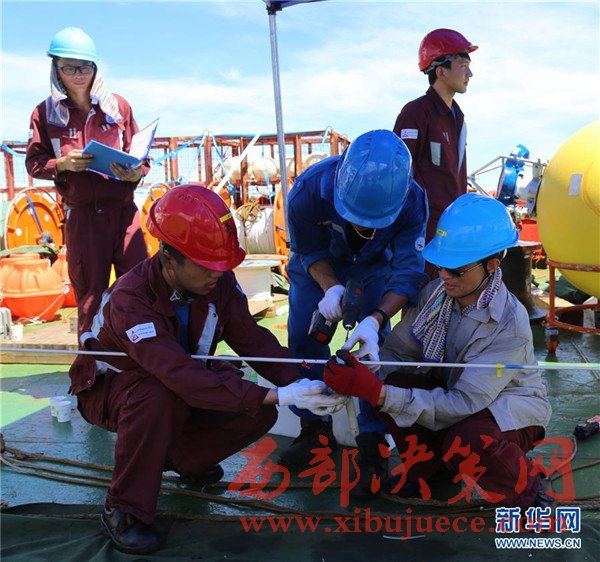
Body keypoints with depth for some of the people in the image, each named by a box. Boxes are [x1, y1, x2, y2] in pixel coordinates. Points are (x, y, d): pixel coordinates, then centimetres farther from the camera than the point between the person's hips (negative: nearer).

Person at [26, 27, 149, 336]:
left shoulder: (117, 105, 5)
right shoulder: (45, 112, 4)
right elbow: (34, 162, 5)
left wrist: (135, 172, -14)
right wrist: (62, 164, -14)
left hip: (122, 208, 1)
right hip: (81, 214, 0)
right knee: (89, 289, 7)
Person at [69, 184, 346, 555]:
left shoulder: (220, 282, -18)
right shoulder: (130, 299, -36)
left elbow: (252, 340, -18)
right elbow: (182, 377, -45)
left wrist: (299, 382, -35)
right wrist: (278, 396, -48)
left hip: (185, 384, 5)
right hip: (114, 387, -5)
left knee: (259, 413, -15)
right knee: (158, 398, -40)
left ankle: (180, 457, 10)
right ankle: (125, 511, -17)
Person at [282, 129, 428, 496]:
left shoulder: (412, 200, -37)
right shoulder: (308, 191, -38)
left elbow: (409, 272, -35)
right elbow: (311, 253, -20)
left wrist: (375, 319, -52)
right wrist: (330, 288, -40)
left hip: (375, 263, 0)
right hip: (319, 262, 1)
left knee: (373, 347, -12)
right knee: (303, 337, -4)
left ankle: (372, 442, 3)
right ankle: (315, 428, 16)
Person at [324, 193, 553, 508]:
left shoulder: (510, 326, -32)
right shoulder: (436, 293, -16)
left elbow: (463, 404, -35)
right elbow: (396, 351, -11)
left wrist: (377, 393, -43)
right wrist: (360, 380, -34)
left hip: (510, 405, -5)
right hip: (455, 389, 5)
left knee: (466, 442, -37)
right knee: (390, 383, -21)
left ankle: (527, 492, -1)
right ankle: (429, 467, 6)